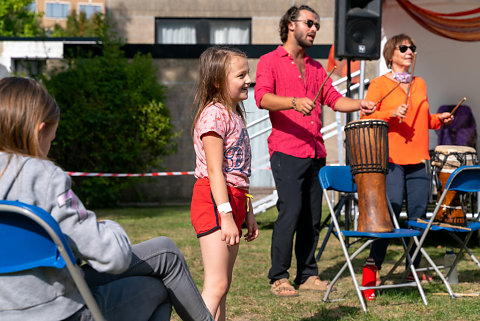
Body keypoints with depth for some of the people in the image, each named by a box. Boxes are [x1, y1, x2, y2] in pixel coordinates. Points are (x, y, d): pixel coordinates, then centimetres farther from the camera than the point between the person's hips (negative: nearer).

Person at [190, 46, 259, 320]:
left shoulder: (234, 115, 18)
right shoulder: (215, 114, -11)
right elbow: (215, 170, -18)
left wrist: (248, 213, 21)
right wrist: (226, 215, -23)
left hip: (233, 200, 10)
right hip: (214, 199, -10)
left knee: (222, 285, 10)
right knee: (216, 285, -14)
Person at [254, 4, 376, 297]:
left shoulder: (316, 68, 22)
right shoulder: (270, 61, 2)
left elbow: (334, 98, 17)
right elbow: (262, 97, -13)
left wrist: (359, 105, -3)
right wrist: (293, 102, -30)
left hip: (315, 153, 6)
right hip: (286, 151, -6)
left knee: (313, 216, 6)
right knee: (290, 212, -12)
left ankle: (308, 275, 14)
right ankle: (279, 278, -3)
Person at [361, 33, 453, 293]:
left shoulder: (419, 84, 18)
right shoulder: (379, 84, 0)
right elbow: (366, 119, -6)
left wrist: (438, 119, 7)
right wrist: (391, 113, -19)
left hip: (418, 159, 6)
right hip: (391, 158, -6)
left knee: (418, 213, 6)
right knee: (390, 211, -11)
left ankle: (414, 268, 15)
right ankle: (374, 267, -5)